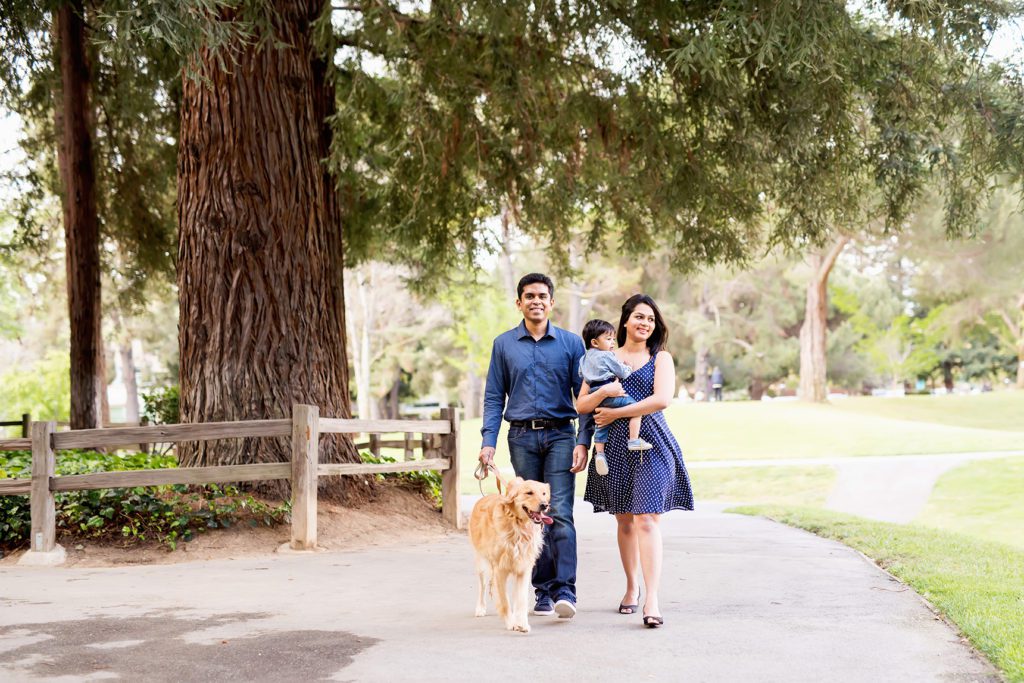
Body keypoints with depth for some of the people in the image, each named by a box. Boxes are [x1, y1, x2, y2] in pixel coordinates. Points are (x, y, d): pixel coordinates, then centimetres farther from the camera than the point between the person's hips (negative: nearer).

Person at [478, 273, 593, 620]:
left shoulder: (571, 343, 4)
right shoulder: (504, 344, 8)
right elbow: (494, 397, 8)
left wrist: (583, 441, -7)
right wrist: (488, 442, -2)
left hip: (560, 435, -2)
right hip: (522, 438, 2)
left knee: (560, 512, -13)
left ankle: (565, 590, -15)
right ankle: (544, 590, 11)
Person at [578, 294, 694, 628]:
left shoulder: (661, 358, 6)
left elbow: (662, 399, -11)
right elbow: (581, 405, 7)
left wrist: (615, 413, -9)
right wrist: (604, 392, -13)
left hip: (652, 444, -3)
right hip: (615, 447, 3)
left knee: (646, 519, -14)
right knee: (624, 520, 11)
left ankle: (651, 599, -19)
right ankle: (632, 587, 28)